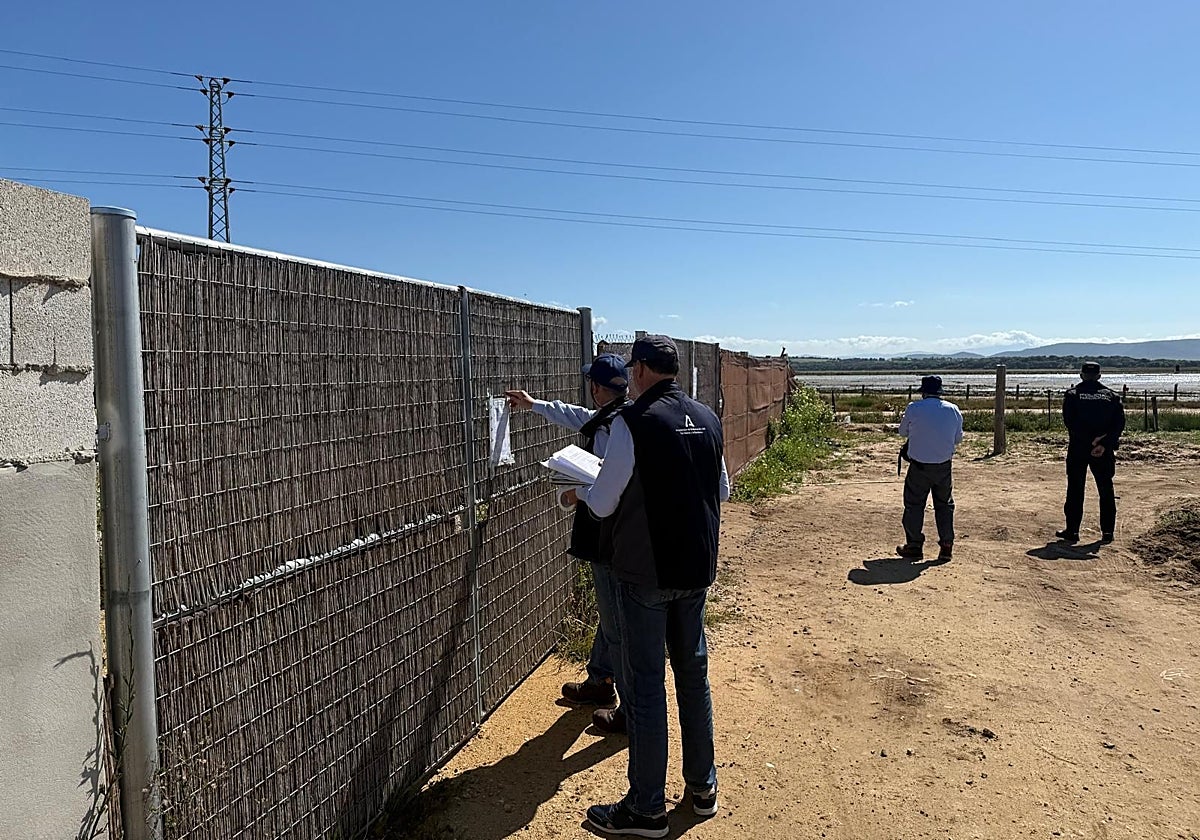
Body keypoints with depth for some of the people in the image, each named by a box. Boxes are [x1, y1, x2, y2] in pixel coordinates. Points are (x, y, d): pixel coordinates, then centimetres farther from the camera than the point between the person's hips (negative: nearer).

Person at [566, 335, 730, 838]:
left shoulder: (632, 422, -17)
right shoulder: (707, 419, 3)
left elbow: (603, 503, -12)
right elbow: (722, 491, 14)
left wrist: (579, 494, 9)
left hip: (645, 572, -6)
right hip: (697, 568, 7)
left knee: (644, 687, 4)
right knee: (693, 674, 18)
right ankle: (702, 787, 31)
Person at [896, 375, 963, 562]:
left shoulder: (914, 408, -9)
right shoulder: (954, 410, 0)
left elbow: (903, 432, 4)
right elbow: (958, 439, 9)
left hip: (919, 466, -3)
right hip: (944, 466, 3)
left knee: (914, 505, 8)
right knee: (945, 505, 15)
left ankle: (914, 546, 11)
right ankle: (947, 546, 16)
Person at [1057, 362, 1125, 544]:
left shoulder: (1072, 395, -1)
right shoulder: (1111, 395, 6)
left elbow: (1069, 422, -13)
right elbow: (1120, 422, -5)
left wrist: (1090, 440, -15)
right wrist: (1103, 443, -14)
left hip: (1078, 448, -2)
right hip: (1105, 450, 2)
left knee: (1075, 491, 3)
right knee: (1106, 490, 11)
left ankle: (1072, 531, 3)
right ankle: (1107, 532, 12)